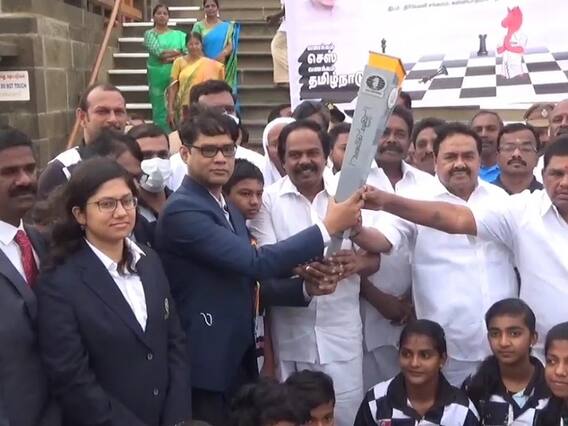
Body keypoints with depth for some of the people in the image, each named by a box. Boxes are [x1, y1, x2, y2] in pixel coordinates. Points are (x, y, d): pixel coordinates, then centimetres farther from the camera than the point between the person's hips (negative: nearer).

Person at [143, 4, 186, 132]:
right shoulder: (150, 34, 5)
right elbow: (158, 52, -11)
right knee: (160, 109, 0)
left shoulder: (178, 34, 12)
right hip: (157, 76, -1)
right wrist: (178, 52, -4)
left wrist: (171, 58, -14)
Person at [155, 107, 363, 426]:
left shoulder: (229, 210, 13)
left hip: (239, 358, 8)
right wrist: (328, 227, -22)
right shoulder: (182, 210, -17)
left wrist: (304, 286, -2)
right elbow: (256, 262, -25)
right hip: (206, 364, -8)